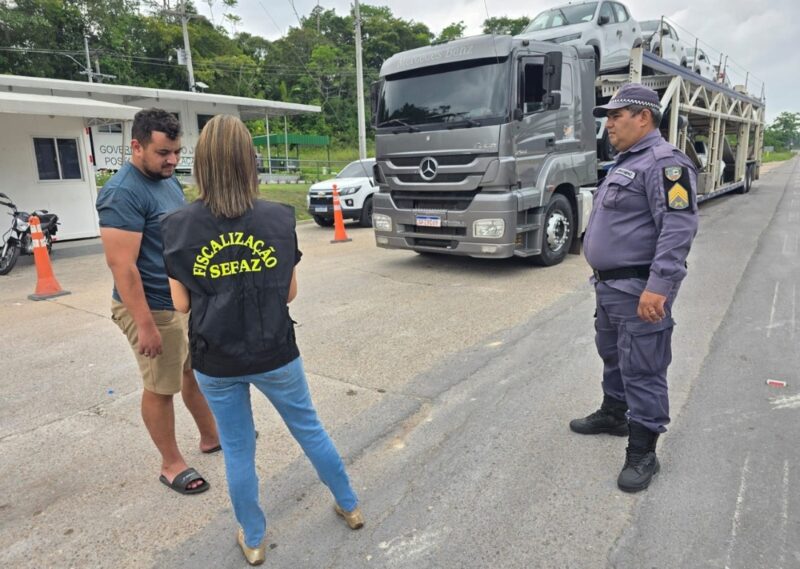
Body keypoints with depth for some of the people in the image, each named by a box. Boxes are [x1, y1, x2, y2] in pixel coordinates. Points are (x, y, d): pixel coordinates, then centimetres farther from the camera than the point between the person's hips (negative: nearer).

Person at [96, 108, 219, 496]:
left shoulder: (169, 181, 8)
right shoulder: (122, 193, -20)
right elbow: (122, 265, -24)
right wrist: (146, 325, -25)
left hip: (188, 300, 9)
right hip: (155, 308, -9)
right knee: (161, 387, 6)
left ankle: (211, 437, 39)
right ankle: (171, 464, 24)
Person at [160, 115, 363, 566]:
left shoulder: (180, 227, -11)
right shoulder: (279, 218, -12)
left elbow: (181, 303, -7)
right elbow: (290, 293, -5)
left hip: (215, 362, 0)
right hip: (275, 354, 0)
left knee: (238, 451, 19)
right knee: (310, 430, 21)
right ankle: (350, 506, 41)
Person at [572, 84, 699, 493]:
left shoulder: (664, 162, -15)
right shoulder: (626, 162, 17)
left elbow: (678, 228, -24)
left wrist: (659, 286, -30)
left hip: (640, 291, -10)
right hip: (610, 286, 10)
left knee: (642, 371, -2)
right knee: (613, 356, 23)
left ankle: (642, 453, 10)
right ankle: (614, 413, 41)